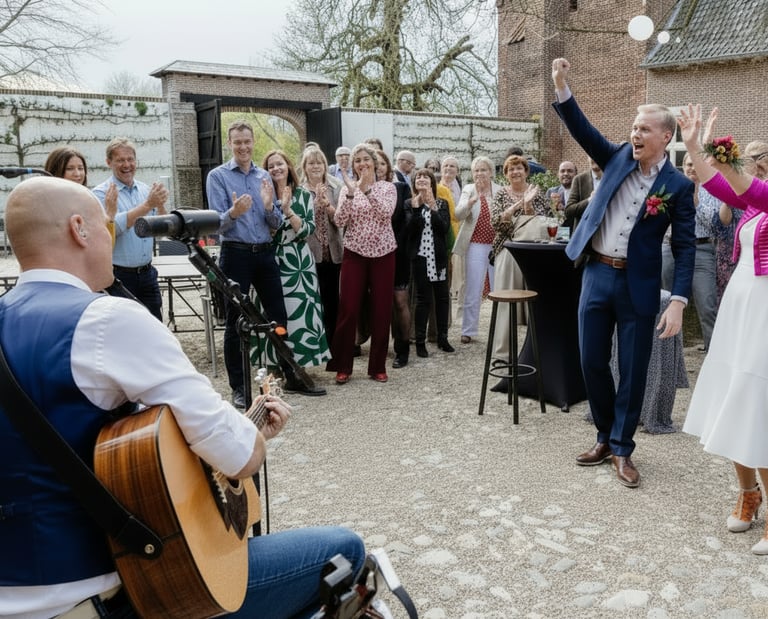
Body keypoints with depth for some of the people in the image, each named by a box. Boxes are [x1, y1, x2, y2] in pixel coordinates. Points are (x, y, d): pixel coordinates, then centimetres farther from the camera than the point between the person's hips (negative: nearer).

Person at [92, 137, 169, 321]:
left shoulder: (146, 190, 8)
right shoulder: (101, 193, -7)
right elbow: (113, 227, -23)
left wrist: (160, 205, -14)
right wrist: (147, 205, -26)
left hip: (147, 273, 5)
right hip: (118, 275, -5)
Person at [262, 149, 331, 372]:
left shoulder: (304, 195, 4)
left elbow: (309, 229, -6)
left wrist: (287, 210, -17)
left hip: (299, 261, 0)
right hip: (273, 261, 0)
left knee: (300, 312, -2)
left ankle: (299, 363, 9)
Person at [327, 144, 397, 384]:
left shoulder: (388, 187, 4)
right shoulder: (347, 188, 5)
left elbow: (386, 213, -15)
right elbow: (339, 221, -8)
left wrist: (367, 189, -23)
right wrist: (351, 193, -20)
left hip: (382, 253, 0)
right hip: (354, 253, 0)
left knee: (381, 310, 3)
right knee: (348, 309, -4)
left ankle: (378, 366, 14)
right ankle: (342, 366, 8)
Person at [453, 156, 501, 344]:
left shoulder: (500, 191, 3)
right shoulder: (468, 189, 3)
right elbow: (458, 215, -11)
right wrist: (472, 200, -27)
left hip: (497, 245, 1)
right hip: (476, 246, -1)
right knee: (472, 291, 2)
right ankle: (468, 331, 10)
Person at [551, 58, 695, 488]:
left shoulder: (678, 186, -5)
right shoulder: (618, 158, 5)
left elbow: (685, 247, -6)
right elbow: (582, 130, -5)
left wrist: (678, 302, -15)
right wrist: (561, 87, -20)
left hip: (638, 286, -3)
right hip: (597, 276, 3)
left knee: (633, 371, 5)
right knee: (592, 364, 9)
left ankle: (622, 448, 22)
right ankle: (606, 437, 29)